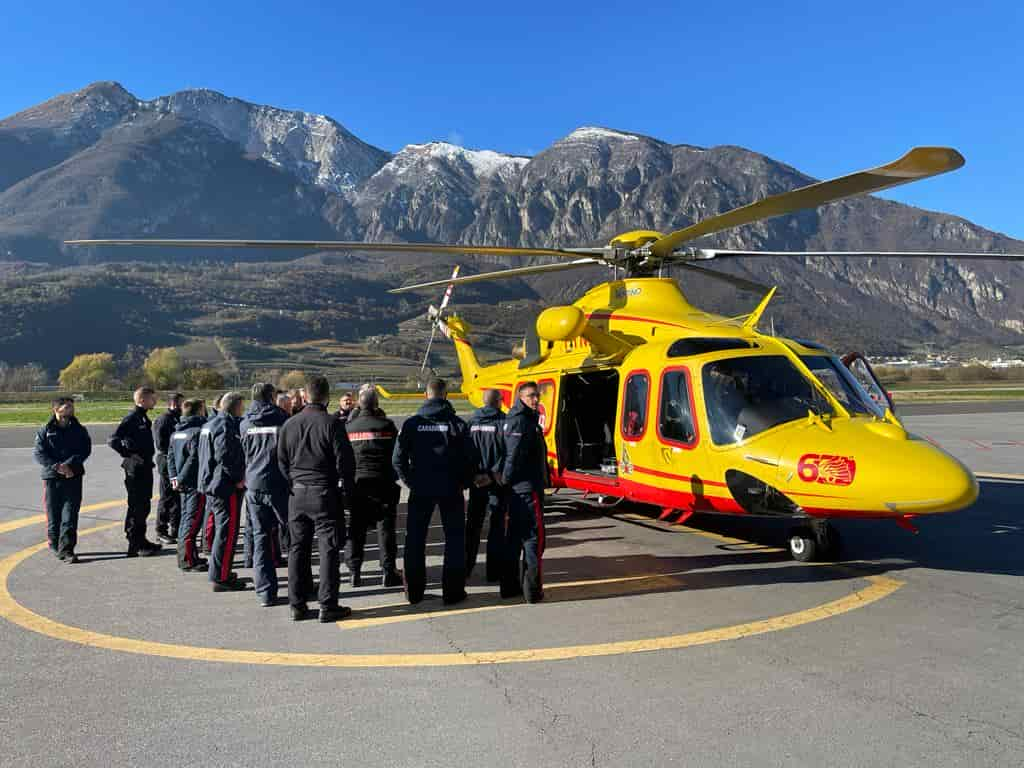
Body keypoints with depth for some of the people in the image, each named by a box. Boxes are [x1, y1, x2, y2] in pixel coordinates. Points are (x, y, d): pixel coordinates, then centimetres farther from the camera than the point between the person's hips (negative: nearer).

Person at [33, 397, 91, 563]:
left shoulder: (80, 430, 7)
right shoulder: (45, 431, 4)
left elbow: (85, 450, -4)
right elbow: (39, 454, -4)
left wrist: (68, 464, -18)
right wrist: (57, 466, -18)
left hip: (73, 477, 0)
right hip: (51, 477, 0)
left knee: (70, 516, -6)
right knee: (53, 514, 8)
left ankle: (66, 549, -5)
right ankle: (55, 545, 26)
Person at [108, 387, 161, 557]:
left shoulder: (144, 418, 14)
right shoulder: (131, 418, -15)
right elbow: (113, 440, -22)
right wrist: (129, 454, -21)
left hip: (145, 468, 9)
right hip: (135, 469, -9)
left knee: (144, 506, 15)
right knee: (136, 507, -4)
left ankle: (141, 540, 25)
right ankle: (135, 545, 3)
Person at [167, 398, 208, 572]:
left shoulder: (176, 432, 13)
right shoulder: (198, 431, -15)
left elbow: (170, 456, 14)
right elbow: (194, 457, -21)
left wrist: (174, 477, 8)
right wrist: (181, 479, -15)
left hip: (183, 483, 9)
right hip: (196, 482, -9)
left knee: (185, 517, 17)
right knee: (193, 519, -5)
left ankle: (185, 556, 25)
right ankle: (188, 560, -3)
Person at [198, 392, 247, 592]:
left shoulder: (209, 425, 17)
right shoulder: (225, 426, -15)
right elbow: (224, 456, -24)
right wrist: (238, 478, -15)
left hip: (210, 485, 11)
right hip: (225, 486, -11)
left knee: (222, 530, 19)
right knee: (228, 532, -5)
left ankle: (219, 572, 27)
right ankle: (220, 578, -2)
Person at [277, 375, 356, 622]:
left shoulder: (289, 424, 4)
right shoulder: (331, 424, -11)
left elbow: (281, 461, 9)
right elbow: (345, 461, -10)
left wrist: (292, 485, 17)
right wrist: (345, 488, 2)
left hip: (297, 493, 5)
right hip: (325, 493, -5)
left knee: (298, 548, 12)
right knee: (328, 549, 1)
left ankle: (297, 605, 17)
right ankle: (328, 606, 4)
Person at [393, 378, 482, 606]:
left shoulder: (412, 423, -2)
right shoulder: (457, 423, -4)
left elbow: (398, 458, -4)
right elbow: (469, 458, -7)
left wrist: (410, 481, 8)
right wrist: (463, 482, 7)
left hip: (420, 489, 1)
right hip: (451, 489, -1)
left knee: (415, 539, 13)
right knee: (454, 538, 10)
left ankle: (414, 591, 17)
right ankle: (453, 591, 10)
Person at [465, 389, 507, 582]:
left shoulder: (472, 421, 4)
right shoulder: (503, 421, -10)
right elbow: (507, 451, -18)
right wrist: (496, 472, -13)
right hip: (497, 480, -4)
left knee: (473, 524, 15)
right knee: (497, 525, 5)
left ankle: (465, 568, 19)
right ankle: (494, 571, 6)